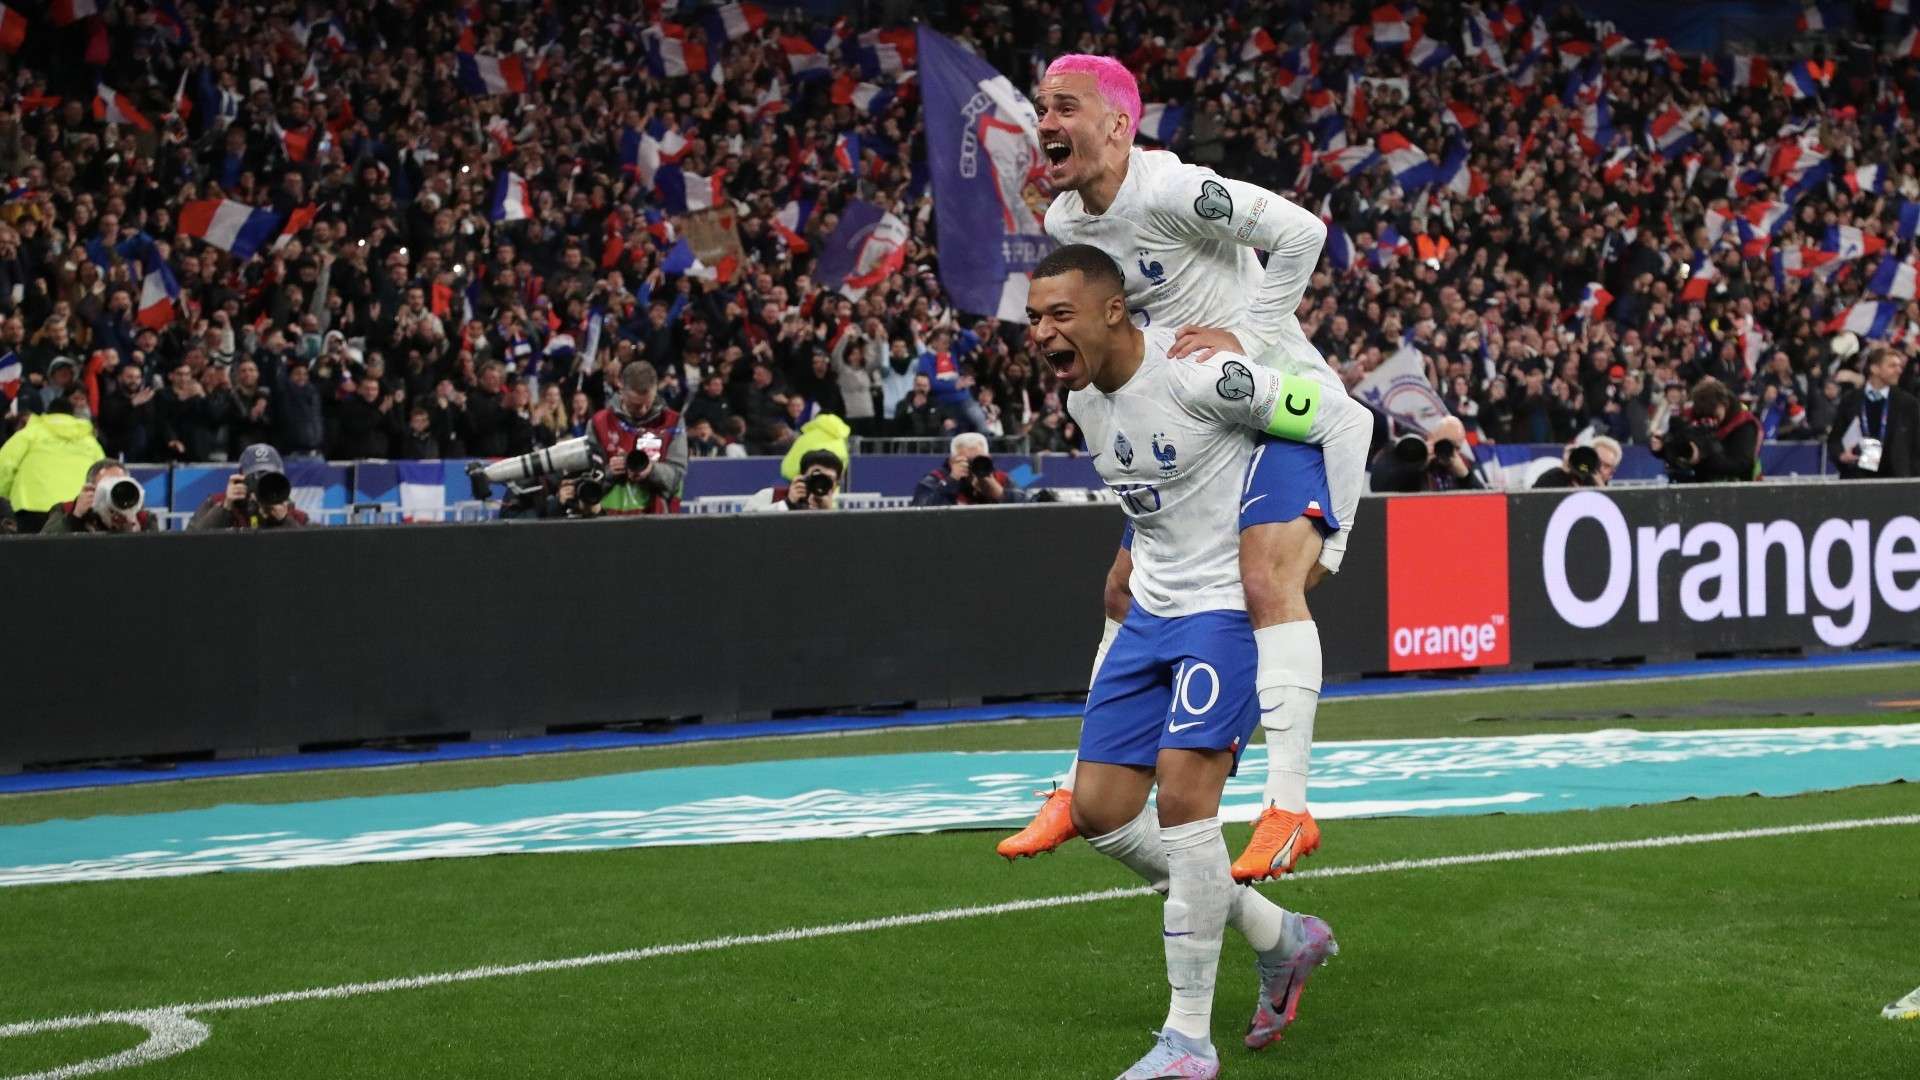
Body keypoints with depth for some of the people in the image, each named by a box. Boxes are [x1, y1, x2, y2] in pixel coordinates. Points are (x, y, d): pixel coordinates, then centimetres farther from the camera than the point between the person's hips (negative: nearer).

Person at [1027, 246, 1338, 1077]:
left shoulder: (1199, 374, -20)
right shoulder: (1081, 399, 6)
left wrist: (1299, 542, -5)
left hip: (1228, 606, -9)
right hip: (1152, 610, 9)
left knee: (1183, 791, -20)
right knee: (1099, 810, 4)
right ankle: (1282, 938, 20)